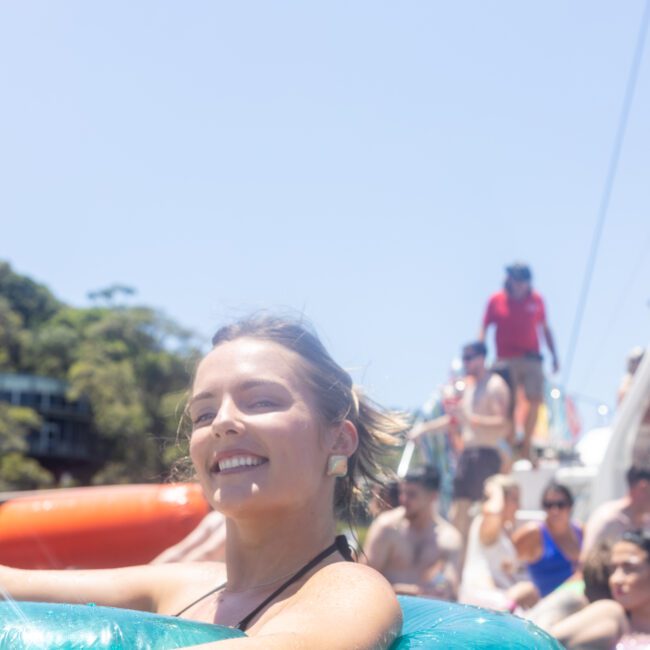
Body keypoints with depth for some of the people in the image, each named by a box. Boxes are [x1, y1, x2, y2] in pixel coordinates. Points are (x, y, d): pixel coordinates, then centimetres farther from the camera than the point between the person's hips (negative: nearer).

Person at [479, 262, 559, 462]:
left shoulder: (536, 300, 9)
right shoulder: (496, 300, 2)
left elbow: (545, 329, 17)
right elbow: (483, 330, 4)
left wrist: (554, 356, 15)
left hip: (531, 360, 2)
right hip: (506, 361, -2)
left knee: (535, 400, -8)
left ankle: (526, 446, 6)